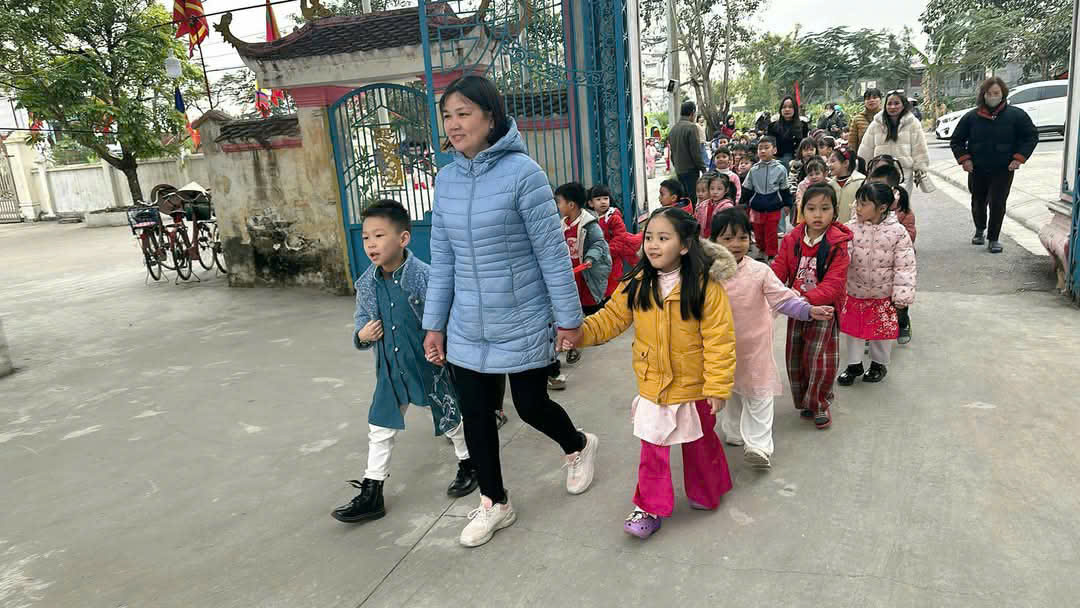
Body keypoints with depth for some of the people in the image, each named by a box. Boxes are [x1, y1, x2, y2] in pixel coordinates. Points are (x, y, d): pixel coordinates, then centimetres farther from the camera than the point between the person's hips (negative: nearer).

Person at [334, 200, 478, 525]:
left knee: (450, 419, 15)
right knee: (380, 429, 11)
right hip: (390, 370, 5)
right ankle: (371, 494, 26)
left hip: (430, 365, -5)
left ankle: (468, 464, 42)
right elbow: (361, 318, 10)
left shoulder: (424, 276, -22)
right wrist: (361, 335, -10)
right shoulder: (366, 283, -4)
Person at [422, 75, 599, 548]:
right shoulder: (446, 178, 2)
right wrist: (434, 323, 7)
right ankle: (494, 504, 33)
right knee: (475, 416, 11)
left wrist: (568, 315, -8)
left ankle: (579, 446, 45)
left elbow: (551, 251, -12)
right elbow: (442, 260, 7)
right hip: (468, 328, 5)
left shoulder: (522, 172, -15)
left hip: (524, 325, -5)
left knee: (531, 407, 10)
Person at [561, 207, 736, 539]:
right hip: (652, 385, 3)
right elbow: (611, 318, 1)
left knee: (700, 444, 20)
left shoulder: (706, 285, -19)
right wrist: (580, 333, -16)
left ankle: (705, 492, 46)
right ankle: (650, 507, 27)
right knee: (652, 450, 11)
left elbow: (718, 339, -17)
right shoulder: (637, 284, -6)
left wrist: (717, 386, -16)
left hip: (694, 387, -2)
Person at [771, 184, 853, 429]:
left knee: (819, 358, -3)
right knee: (795, 356, 13)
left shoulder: (837, 244, -15)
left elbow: (834, 282, -21)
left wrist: (808, 299, -34)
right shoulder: (792, 239, -3)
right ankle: (803, 401, 33)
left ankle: (820, 404, 20)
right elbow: (779, 268, -4)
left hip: (823, 308, -4)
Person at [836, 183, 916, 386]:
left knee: (882, 332, 15)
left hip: (883, 296, -1)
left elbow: (905, 266, -10)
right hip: (854, 293, 1)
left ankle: (879, 364, 37)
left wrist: (902, 295, -11)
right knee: (852, 330, 13)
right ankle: (854, 365, 32)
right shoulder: (850, 229, -11)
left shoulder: (897, 232, -13)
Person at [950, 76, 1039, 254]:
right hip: (977, 170, 2)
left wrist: (1019, 158, -6)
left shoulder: (1016, 115, -3)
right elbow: (956, 140, 8)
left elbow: (1032, 136, 3)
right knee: (978, 202, 14)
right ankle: (979, 230, 40)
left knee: (997, 203, -6)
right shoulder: (971, 117, -1)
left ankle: (993, 238, 6)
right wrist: (964, 158, -3)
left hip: (1003, 170, -2)